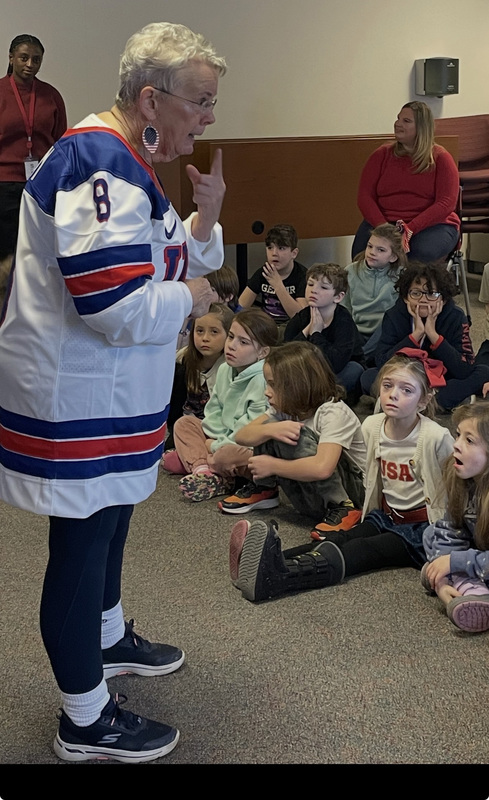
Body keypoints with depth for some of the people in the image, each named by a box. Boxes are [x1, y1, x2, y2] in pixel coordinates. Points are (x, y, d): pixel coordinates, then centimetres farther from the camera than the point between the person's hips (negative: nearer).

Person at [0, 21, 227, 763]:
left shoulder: (127, 161, 11)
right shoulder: (99, 164, -24)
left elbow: (173, 261, 17)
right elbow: (118, 303, -32)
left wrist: (205, 215, -1)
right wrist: (188, 298, -13)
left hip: (111, 392, 11)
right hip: (76, 399, -11)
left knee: (109, 519, 26)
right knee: (81, 545, 2)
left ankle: (108, 638, 49)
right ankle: (86, 721, 18)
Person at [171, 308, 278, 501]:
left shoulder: (262, 379, -22)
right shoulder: (224, 370, 6)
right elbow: (214, 411, 13)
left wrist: (217, 446, -17)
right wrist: (213, 438, -5)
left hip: (249, 447, -10)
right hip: (222, 439, 10)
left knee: (226, 456, -39)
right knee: (184, 423, 3)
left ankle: (191, 460, -9)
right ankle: (202, 470, -20)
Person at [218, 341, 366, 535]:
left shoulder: (334, 413, -23)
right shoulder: (286, 406, 0)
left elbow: (322, 468, -38)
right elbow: (241, 436, -7)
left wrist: (271, 466, -26)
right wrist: (271, 430, -28)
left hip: (353, 488, -7)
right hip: (313, 495, 7)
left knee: (296, 437, -29)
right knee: (271, 426, -11)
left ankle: (342, 508, -21)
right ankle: (262, 489, 8)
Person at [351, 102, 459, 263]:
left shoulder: (440, 158, 3)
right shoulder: (382, 154, 9)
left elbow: (446, 203, -7)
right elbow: (364, 197, 2)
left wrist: (410, 229, -21)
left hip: (431, 224, -1)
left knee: (423, 253, -35)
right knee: (362, 253, -30)